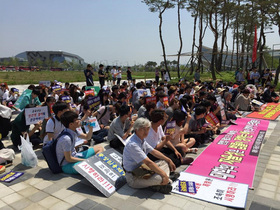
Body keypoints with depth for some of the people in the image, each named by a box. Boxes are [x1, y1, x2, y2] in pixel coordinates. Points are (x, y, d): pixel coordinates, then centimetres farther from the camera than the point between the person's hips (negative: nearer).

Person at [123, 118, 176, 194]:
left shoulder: (142, 140, 2)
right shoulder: (133, 145, -27)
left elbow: (154, 152, 13)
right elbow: (148, 162, -29)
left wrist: (169, 160, 11)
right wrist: (164, 174, -25)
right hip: (133, 178, -10)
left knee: (165, 162, 6)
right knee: (161, 178, -31)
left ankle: (165, 181, -14)